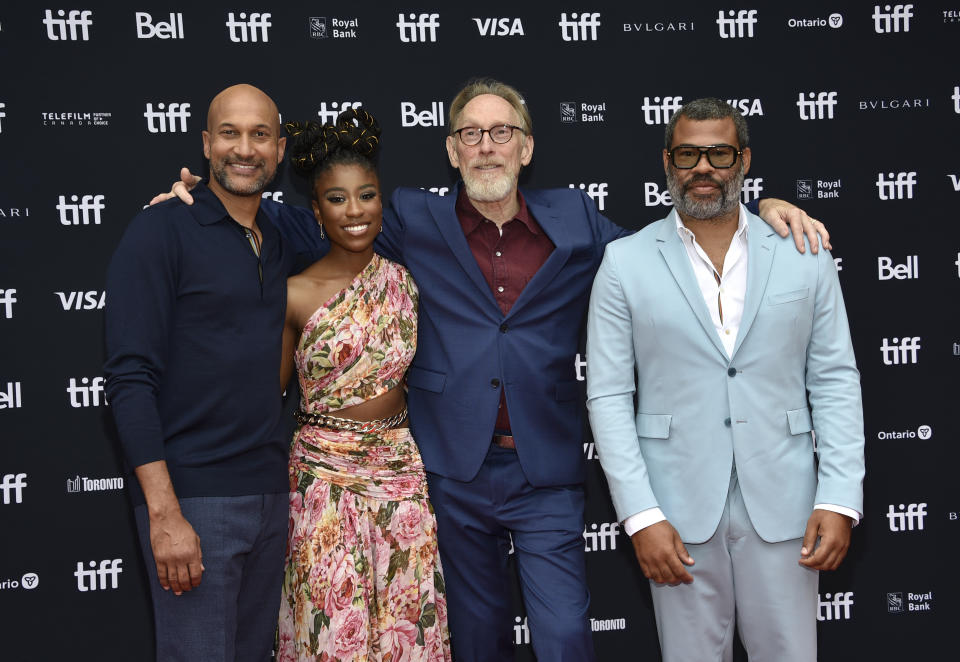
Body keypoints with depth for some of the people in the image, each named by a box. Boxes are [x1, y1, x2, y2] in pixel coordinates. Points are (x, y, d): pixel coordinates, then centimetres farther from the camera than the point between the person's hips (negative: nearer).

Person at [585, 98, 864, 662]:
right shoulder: (625, 262, 1)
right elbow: (609, 397, -1)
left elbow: (835, 381, 5)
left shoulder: (803, 256, 5)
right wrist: (640, 515, -9)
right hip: (679, 508, -1)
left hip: (782, 506, 1)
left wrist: (840, 499, -5)